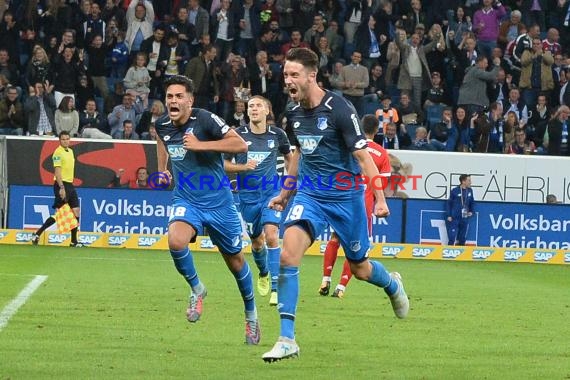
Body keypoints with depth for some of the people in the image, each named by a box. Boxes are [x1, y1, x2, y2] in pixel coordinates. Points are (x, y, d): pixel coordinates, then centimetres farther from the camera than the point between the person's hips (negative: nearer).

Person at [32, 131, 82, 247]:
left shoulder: (70, 151, 15)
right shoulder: (58, 152, -12)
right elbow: (57, 171, -18)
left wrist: (71, 185, 18)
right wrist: (61, 187, -24)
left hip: (70, 185, 8)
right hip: (61, 185, -8)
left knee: (76, 212, 3)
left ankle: (74, 241, 7)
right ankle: (37, 235, -1)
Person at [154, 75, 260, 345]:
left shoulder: (205, 120, -17)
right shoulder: (162, 125, -1)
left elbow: (241, 145, -24)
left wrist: (201, 145, -28)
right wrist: (162, 169, 23)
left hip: (218, 201, -3)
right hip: (186, 200, 3)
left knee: (235, 261, 10)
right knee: (176, 241, -29)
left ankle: (251, 313, 34)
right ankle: (196, 289, -3)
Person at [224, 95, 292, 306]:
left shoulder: (277, 135, -2)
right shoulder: (238, 135, -5)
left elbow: (288, 157, 18)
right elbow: (224, 164, 0)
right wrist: (243, 167, -18)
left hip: (271, 193, -1)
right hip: (248, 196, 1)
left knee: (271, 235, -19)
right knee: (257, 242, 13)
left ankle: (275, 288, -17)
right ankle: (263, 273, 45)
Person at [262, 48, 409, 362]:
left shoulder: (339, 110, -17)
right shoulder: (295, 113, 2)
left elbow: (363, 156, -14)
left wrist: (379, 198, -19)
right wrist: (285, 193, 26)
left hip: (345, 197, -4)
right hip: (309, 195, 4)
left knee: (360, 269, 11)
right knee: (288, 254, -21)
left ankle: (393, 284, 51)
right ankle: (287, 340, -20)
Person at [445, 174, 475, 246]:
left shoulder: (470, 191, 5)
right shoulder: (455, 191, -8)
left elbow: (472, 202, 20)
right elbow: (449, 203, -2)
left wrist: (471, 211, 6)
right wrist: (449, 215, -6)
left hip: (464, 218, 4)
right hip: (454, 218, -4)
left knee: (462, 239, 10)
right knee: (452, 237, -8)